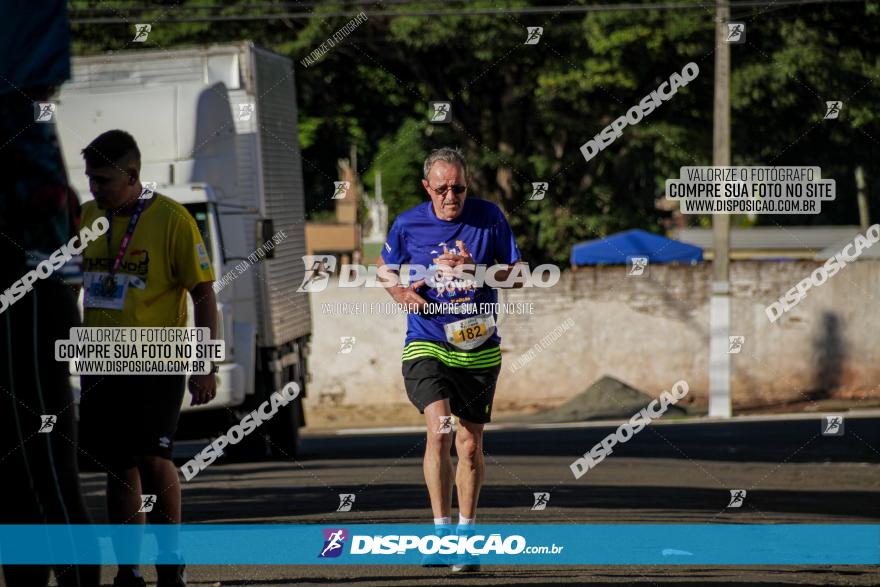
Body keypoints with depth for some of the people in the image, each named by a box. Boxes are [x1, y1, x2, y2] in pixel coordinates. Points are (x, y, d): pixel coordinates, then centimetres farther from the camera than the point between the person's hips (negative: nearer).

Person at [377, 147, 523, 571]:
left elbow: (515, 272, 2)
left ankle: (466, 536, 21)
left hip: (478, 347, 1)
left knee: (470, 444, 6)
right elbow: (385, 266, 15)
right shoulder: (408, 225, -3)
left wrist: (474, 269, -15)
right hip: (426, 344, -1)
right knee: (439, 428, -21)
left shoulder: (489, 217, -3)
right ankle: (441, 532, -17)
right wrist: (398, 292, -6)